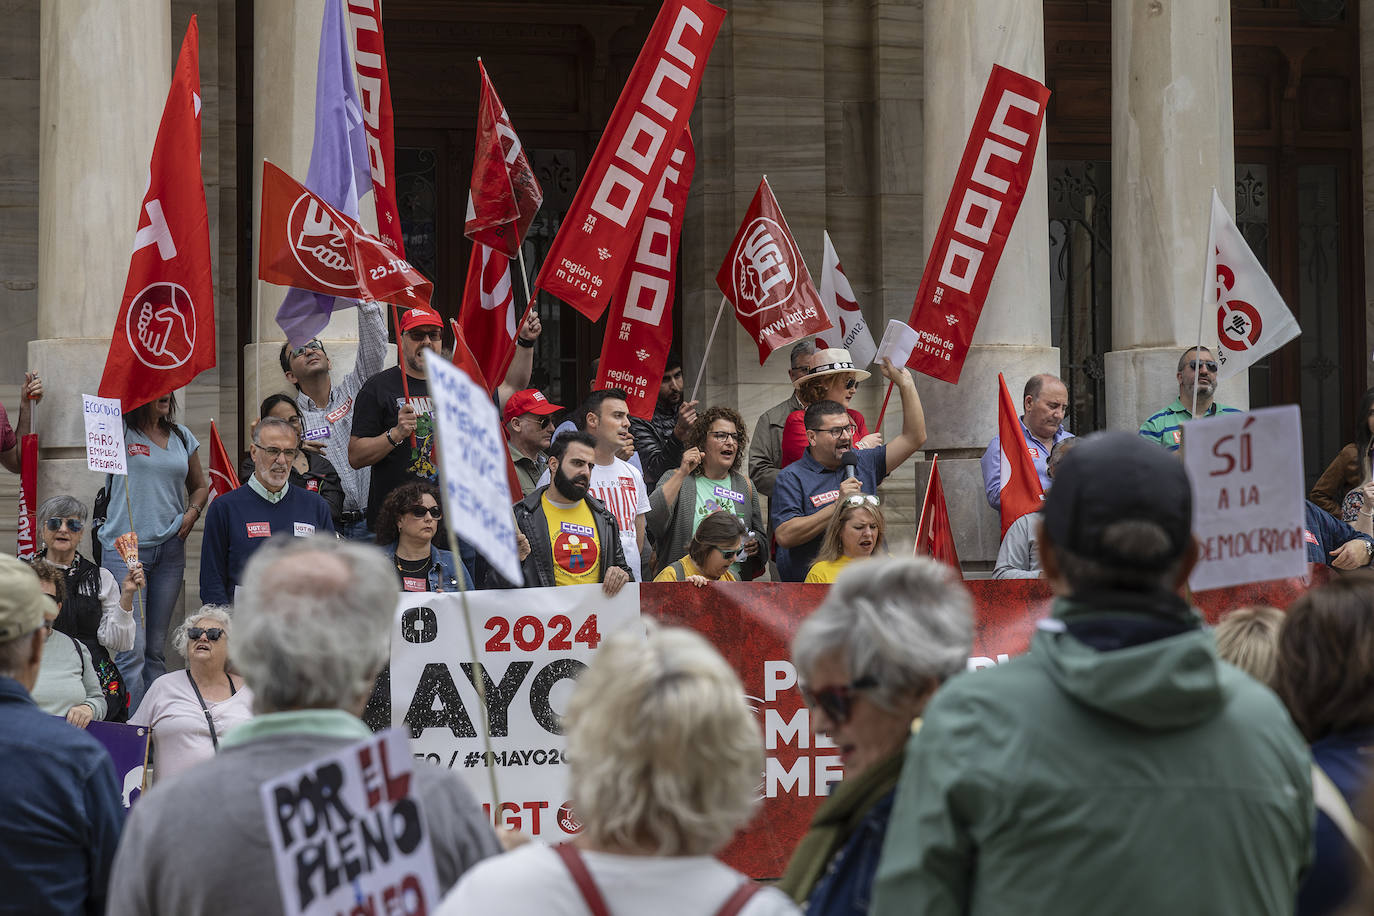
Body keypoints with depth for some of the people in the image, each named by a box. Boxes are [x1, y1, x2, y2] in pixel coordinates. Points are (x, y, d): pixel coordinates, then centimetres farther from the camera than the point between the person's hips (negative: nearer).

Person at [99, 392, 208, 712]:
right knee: (132, 650, -11)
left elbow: (200, 486, 23)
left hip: (170, 550, 5)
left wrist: (192, 512, 5)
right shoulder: (120, 432, -2)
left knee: (156, 649, 10)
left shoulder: (181, 437, 13)